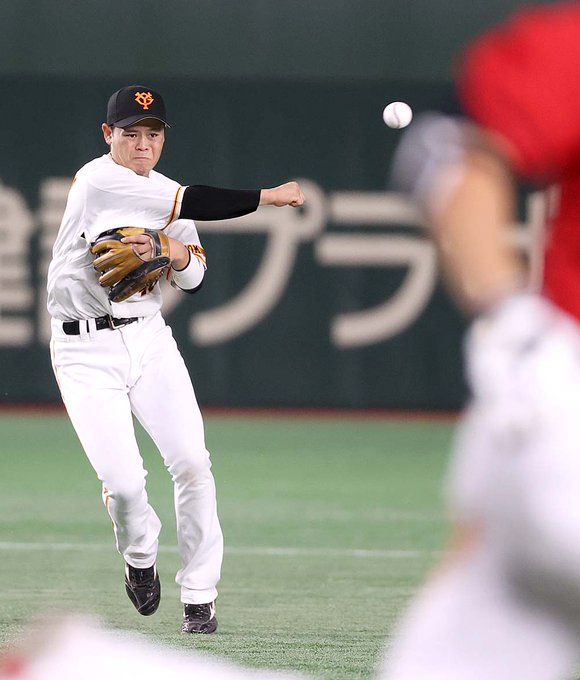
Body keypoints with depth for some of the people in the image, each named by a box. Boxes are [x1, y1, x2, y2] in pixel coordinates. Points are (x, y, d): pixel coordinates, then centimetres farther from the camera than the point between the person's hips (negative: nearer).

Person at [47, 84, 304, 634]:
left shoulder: (165, 196, 11)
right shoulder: (97, 180, -13)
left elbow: (195, 278, 7)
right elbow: (193, 204, -19)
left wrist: (171, 251, -16)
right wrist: (269, 197, -14)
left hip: (150, 340, 6)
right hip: (86, 351, -5)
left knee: (192, 462, -9)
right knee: (123, 482, -15)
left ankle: (199, 597, 3)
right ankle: (140, 556, 19)